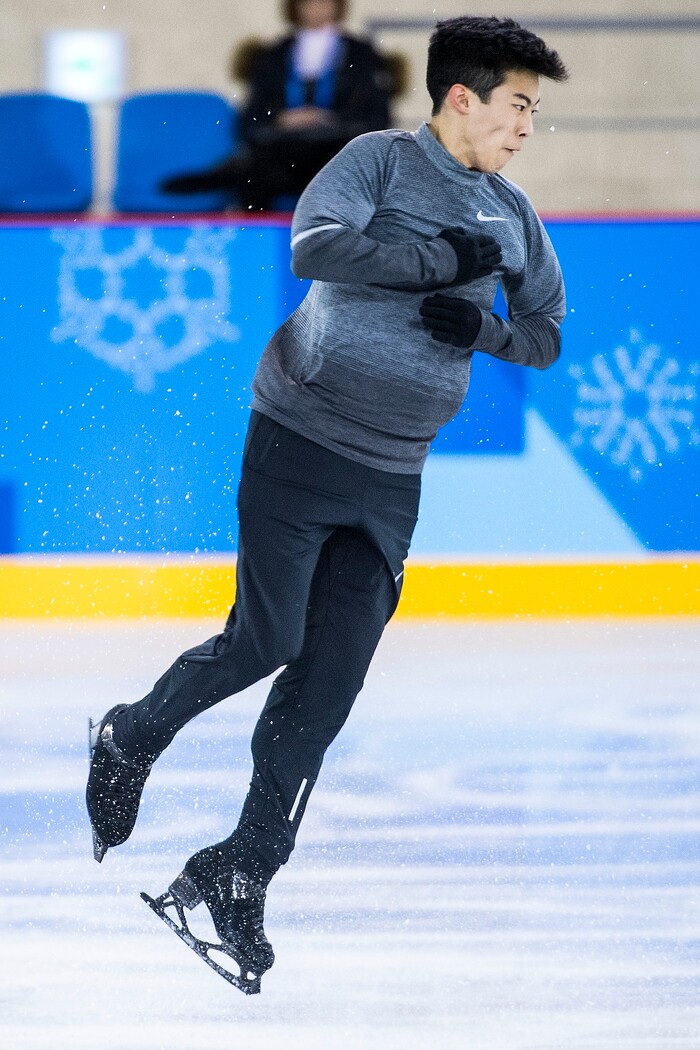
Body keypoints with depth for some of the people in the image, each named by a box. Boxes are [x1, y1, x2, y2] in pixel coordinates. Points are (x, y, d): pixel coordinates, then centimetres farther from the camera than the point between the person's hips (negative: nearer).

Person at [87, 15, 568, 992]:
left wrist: (483, 325, -4)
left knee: (328, 684, -2)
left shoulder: (511, 215, 11)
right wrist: (447, 260, -22)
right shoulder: (381, 160, -7)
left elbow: (549, 334, 18)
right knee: (268, 639, -12)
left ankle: (241, 874, 5)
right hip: (299, 441, -5)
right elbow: (316, 246, -24)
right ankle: (132, 740, 16)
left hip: (391, 478, 5)